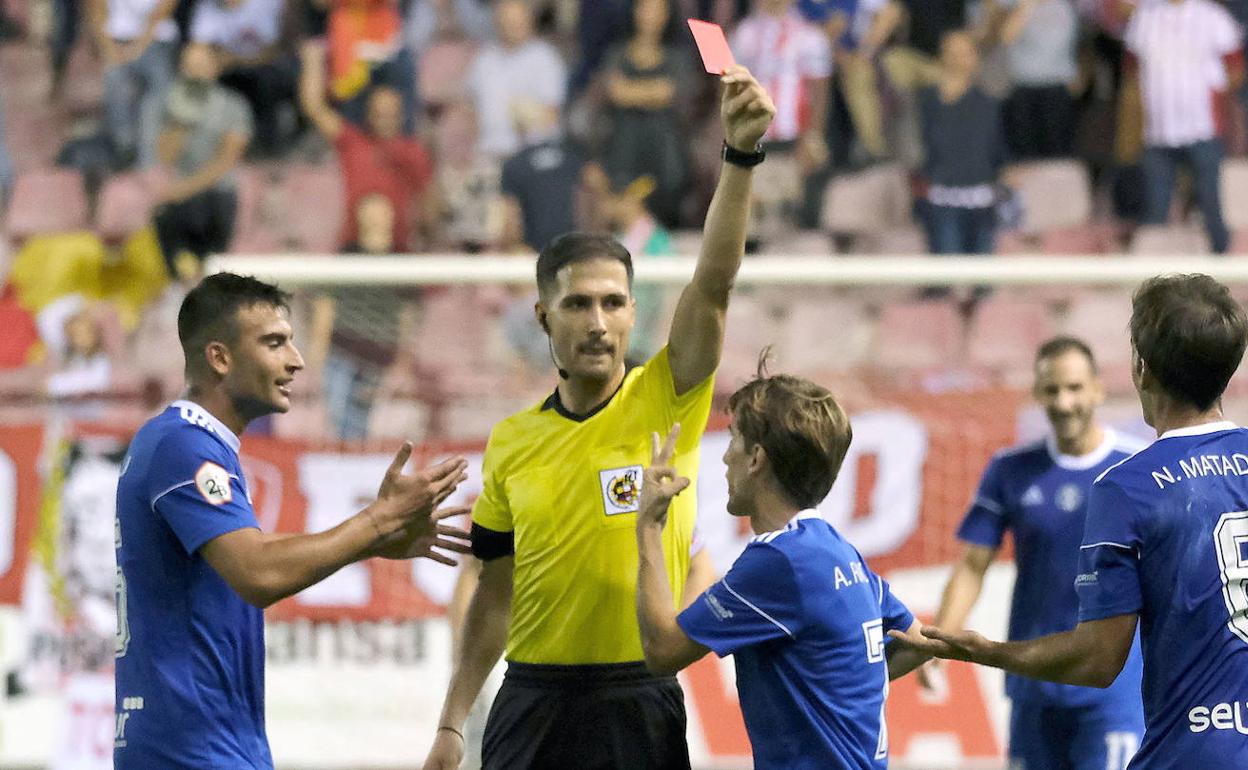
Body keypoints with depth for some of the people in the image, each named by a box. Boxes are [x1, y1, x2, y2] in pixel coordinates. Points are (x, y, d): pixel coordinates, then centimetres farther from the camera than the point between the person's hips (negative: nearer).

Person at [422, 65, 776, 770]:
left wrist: (742, 152, -30)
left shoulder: (667, 401, -2)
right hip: (532, 704, 3)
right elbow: (496, 593, 14)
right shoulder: (512, 442, 8)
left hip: (638, 706, -3)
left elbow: (715, 279, -17)